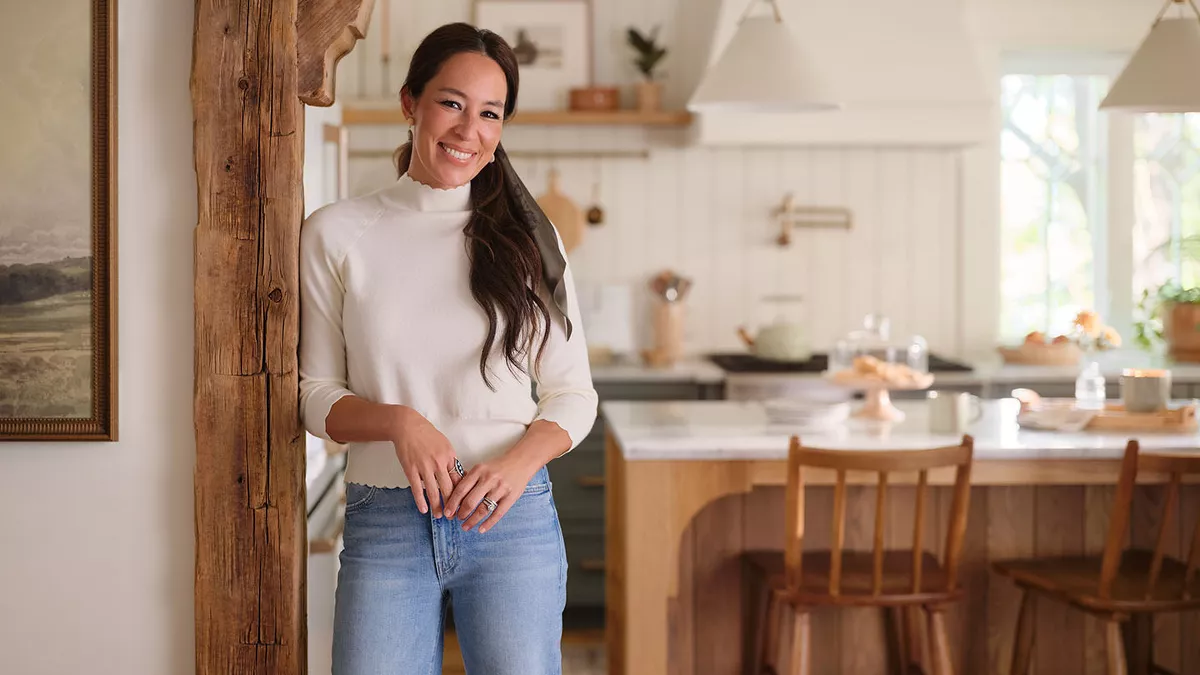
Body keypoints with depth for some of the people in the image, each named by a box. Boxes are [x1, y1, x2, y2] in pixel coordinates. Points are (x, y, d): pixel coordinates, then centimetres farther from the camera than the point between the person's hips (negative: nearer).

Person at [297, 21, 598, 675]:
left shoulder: (525, 237, 6)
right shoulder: (334, 235, 3)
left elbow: (573, 394, 7)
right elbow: (315, 393, 5)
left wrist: (519, 461, -13)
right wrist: (398, 420, -14)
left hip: (512, 519, 1)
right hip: (384, 523, 0)